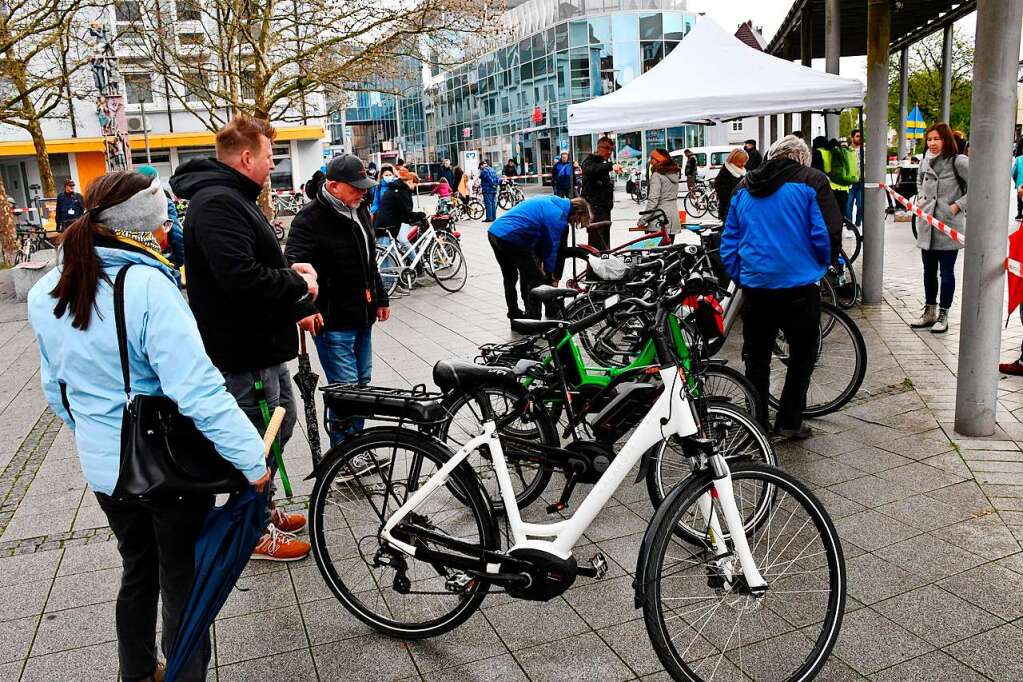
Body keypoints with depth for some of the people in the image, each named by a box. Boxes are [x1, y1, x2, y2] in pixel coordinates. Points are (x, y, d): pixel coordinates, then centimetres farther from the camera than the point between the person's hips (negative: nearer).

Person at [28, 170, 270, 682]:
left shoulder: (45, 294, -1)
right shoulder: (146, 286, -25)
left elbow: (55, 388, 10)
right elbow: (197, 389, -30)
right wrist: (252, 458, -24)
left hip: (102, 467, 7)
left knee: (138, 570, 26)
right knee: (183, 582, 12)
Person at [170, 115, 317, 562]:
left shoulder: (234, 198, 15)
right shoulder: (217, 203, -21)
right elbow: (242, 277, -32)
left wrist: (295, 309, 11)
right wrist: (298, 283, -17)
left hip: (263, 341, 11)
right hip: (244, 349, -11)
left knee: (279, 426, 23)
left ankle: (264, 509, 40)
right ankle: (255, 533, 21)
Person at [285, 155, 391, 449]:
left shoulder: (358, 213, 11)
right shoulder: (310, 219, -16)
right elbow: (293, 263, -28)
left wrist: (380, 298, 27)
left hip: (362, 317, 9)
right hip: (334, 322, -9)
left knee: (361, 382, 17)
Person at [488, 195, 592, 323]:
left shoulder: (552, 202, 18)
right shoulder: (558, 217, -9)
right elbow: (551, 247, -1)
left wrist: (538, 262, 22)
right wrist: (549, 274, 12)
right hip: (511, 239, -9)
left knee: (510, 279, 23)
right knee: (535, 280, 5)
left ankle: (515, 318, 35)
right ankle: (533, 321, 8)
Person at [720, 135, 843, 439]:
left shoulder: (744, 188, 11)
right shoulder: (811, 181, -2)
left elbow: (728, 244, 10)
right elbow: (828, 235, -6)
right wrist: (822, 265, 12)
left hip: (754, 286, 4)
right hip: (799, 286, -3)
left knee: (757, 358, 13)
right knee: (802, 354, 13)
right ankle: (789, 422, 13)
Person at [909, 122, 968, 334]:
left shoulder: (958, 161, -11)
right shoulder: (926, 160, 8)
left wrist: (958, 205, -15)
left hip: (948, 226, -6)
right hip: (927, 225, 6)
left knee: (946, 273, 4)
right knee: (929, 271, 14)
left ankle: (943, 316, 14)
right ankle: (929, 312, 26)